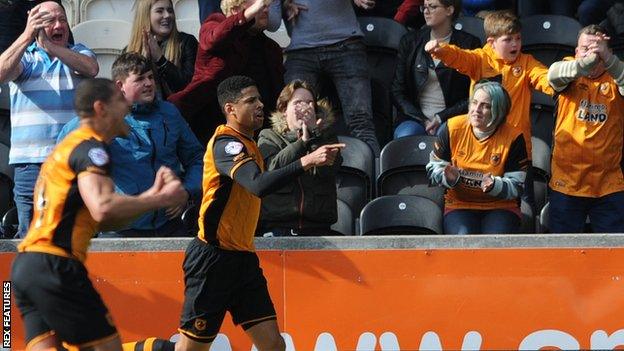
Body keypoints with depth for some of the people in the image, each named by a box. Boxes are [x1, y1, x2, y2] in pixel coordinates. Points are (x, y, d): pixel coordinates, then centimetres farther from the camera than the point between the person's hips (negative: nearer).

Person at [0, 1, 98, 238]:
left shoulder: (79, 52, 12)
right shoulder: (24, 57, 9)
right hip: (31, 163, 0)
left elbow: (91, 68, -12)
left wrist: (49, 46, -22)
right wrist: (28, 36, -26)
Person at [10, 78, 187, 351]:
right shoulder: (90, 147, -7)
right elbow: (103, 209, -24)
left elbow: (104, 221, 20)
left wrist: (151, 194, 13)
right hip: (54, 266, -9)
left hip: (24, 265, 9)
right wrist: (161, 199, -12)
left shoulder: (67, 146, 24)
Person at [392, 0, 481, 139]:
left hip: (450, 118, -2)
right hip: (415, 116, 3)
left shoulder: (469, 43, 5)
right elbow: (397, 91, 9)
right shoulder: (410, 41, 12)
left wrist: (441, 117, -8)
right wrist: (422, 120, -5)